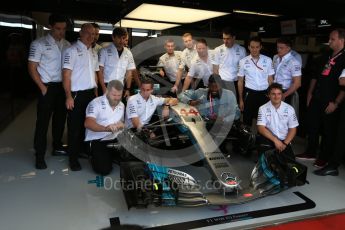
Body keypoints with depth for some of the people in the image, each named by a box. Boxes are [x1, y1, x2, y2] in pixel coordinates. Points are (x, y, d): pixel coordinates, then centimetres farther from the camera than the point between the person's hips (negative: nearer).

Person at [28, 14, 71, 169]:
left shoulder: (67, 45, 7)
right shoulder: (39, 44, -6)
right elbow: (32, 68, -6)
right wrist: (43, 87, -11)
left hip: (63, 86, 5)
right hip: (48, 87, -5)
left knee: (60, 117, 13)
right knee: (43, 121, -2)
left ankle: (57, 146, 29)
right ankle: (40, 156, 6)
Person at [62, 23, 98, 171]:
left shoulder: (93, 53, 14)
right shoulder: (72, 51, -9)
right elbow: (66, 75, -13)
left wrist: (96, 92, 13)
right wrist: (69, 96, -18)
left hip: (91, 93, 7)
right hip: (77, 94, -7)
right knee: (75, 126, 1)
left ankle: (82, 149, 28)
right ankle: (73, 158, 10)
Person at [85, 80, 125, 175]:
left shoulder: (122, 105, 12)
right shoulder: (96, 103, -11)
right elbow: (88, 123, -25)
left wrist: (121, 125, -4)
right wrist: (106, 128, -42)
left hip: (114, 139, 6)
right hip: (97, 140, -6)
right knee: (104, 169, -21)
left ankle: (111, 155, 16)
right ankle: (96, 156, 14)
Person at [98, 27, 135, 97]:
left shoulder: (128, 53, 9)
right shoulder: (105, 51, -3)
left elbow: (129, 72, 11)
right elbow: (100, 71, -4)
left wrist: (128, 89, 3)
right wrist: (104, 88, -12)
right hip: (107, 87, -3)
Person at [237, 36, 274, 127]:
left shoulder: (268, 60, -1)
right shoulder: (243, 61, -2)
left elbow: (270, 79, 4)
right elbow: (240, 81, 3)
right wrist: (240, 99, 2)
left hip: (264, 93, 1)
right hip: (249, 93, 0)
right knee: (247, 119, 8)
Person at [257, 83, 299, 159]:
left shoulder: (289, 109, 0)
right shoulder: (263, 109, -6)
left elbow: (293, 129, 3)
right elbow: (261, 128, -14)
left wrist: (285, 143, -11)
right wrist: (275, 140, -23)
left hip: (284, 140, 2)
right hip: (269, 139, -2)